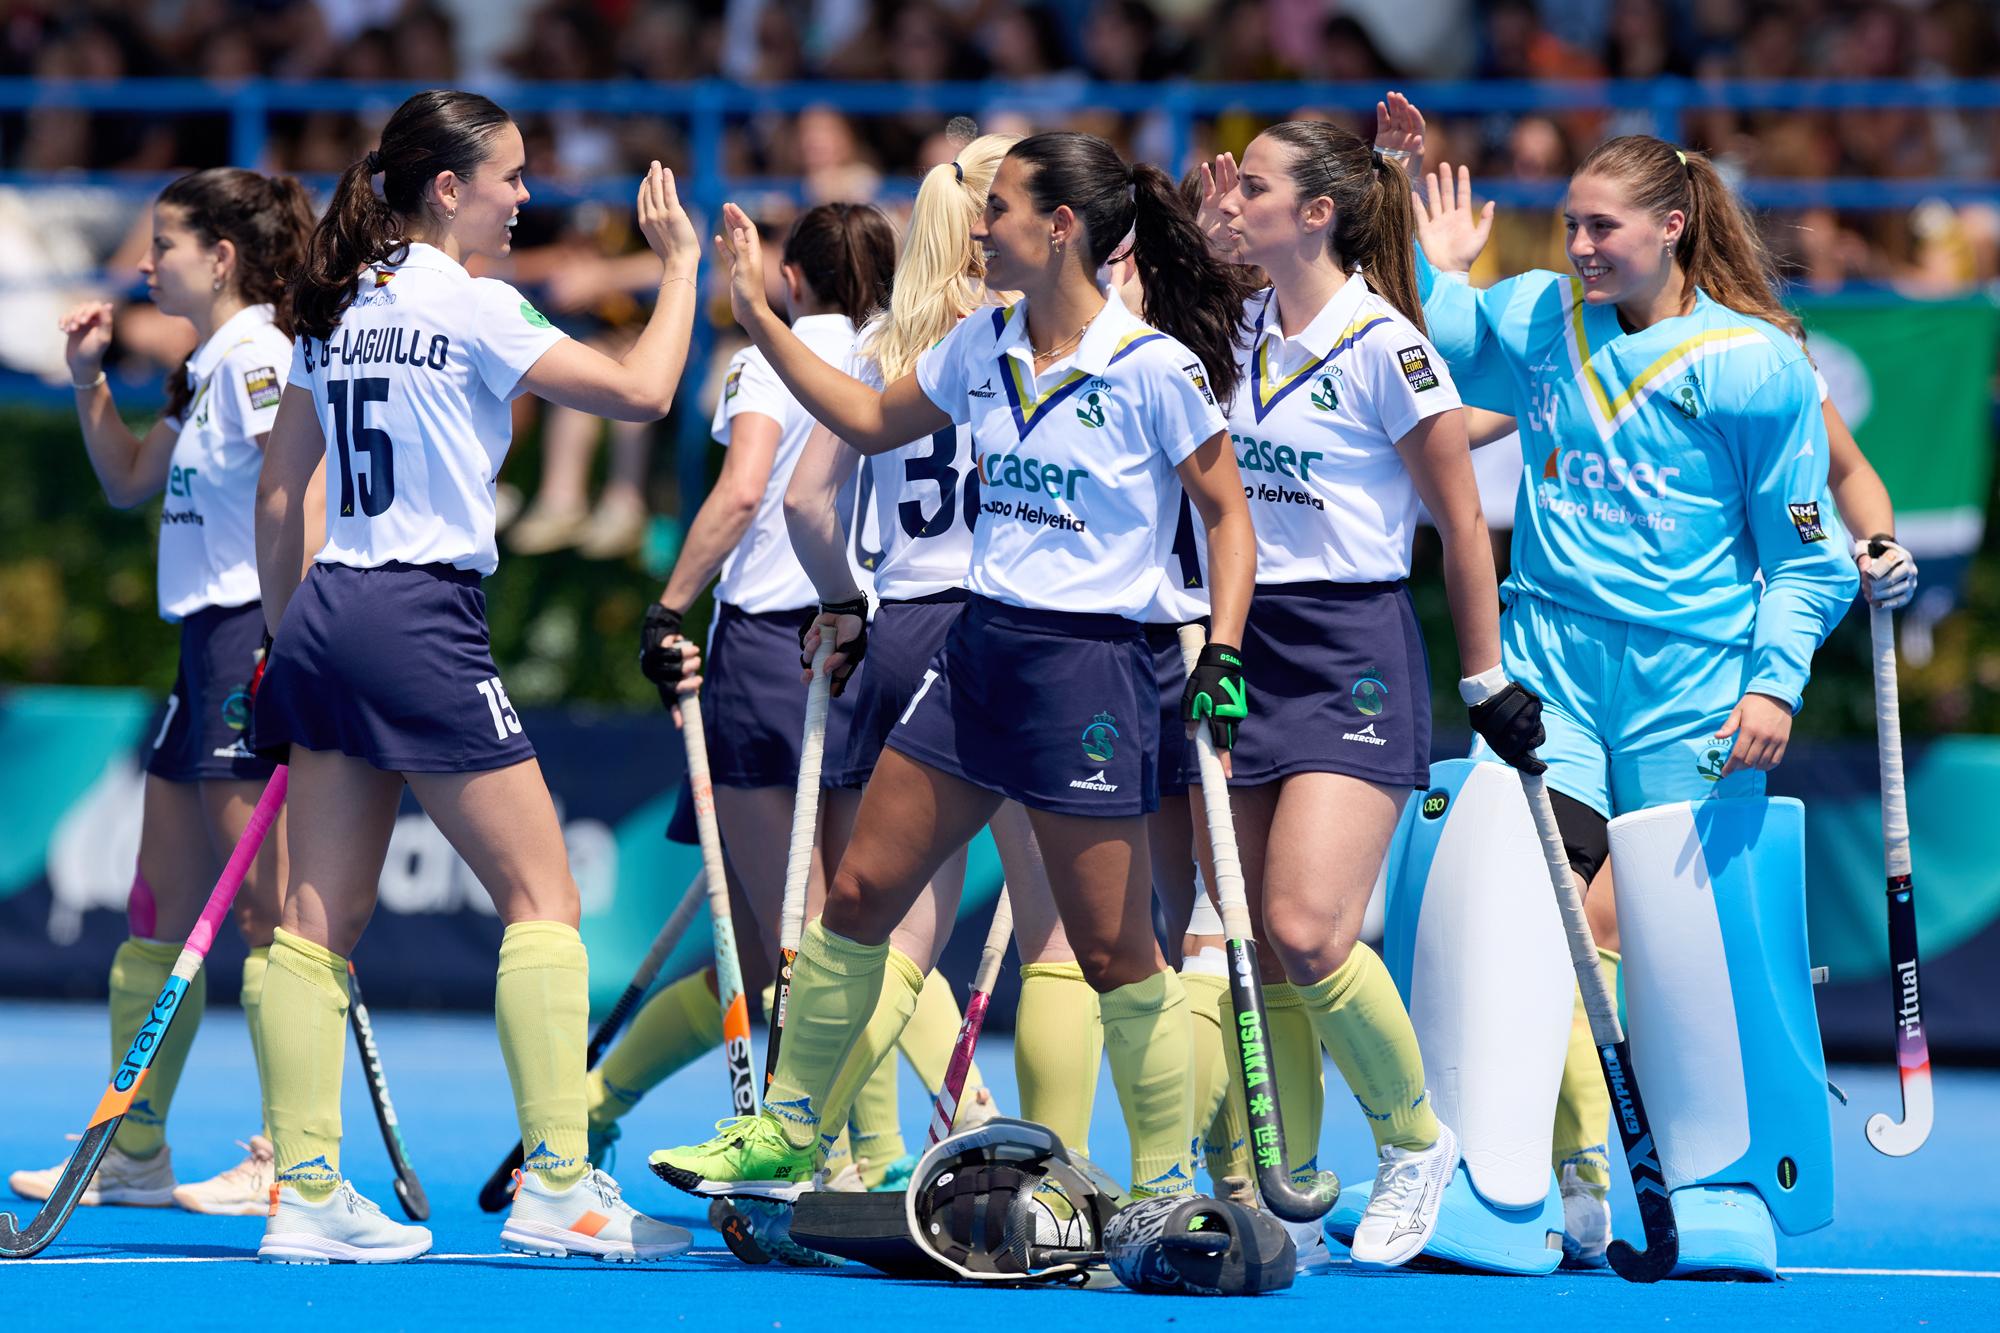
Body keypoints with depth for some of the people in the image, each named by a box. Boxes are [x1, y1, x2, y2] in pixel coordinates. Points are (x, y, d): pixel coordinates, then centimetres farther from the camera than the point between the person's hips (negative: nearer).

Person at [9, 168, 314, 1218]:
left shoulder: (257, 355, -13)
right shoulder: (206, 367, 17)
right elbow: (130, 480, 30)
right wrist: (88, 379, 17)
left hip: (256, 646, -10)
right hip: (207, 652, 10)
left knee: (265, 911, -8)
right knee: (162, 907, 13)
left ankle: (290, 1162, -5)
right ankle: (132, 1152, 20)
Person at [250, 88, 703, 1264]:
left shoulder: (339, 308, 14)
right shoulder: (467, 305, -9)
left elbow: (280, 492, 18)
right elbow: (640, 391, -11)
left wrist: (285, 635, 25)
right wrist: (680, 263, 1)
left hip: (328, 609, 8)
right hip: (424, 618, -8)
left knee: (324, 916, 6)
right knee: (543, 897, -2)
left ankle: (306, 1192, 5)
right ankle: (558, 1188, -6)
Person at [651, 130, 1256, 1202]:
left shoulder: (1157, 369, -11)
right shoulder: (984, 346, 7)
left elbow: (1227, 512, -5)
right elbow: (871, 423, 21)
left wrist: (1222, 656, -16)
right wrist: (756, 315, 19)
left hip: (1088, 670, -7)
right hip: (977, 649, 7)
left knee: (1112, 952, -3)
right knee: (858, 894, 6)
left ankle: (1167, 1186, 10)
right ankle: (783, 1137, 17)